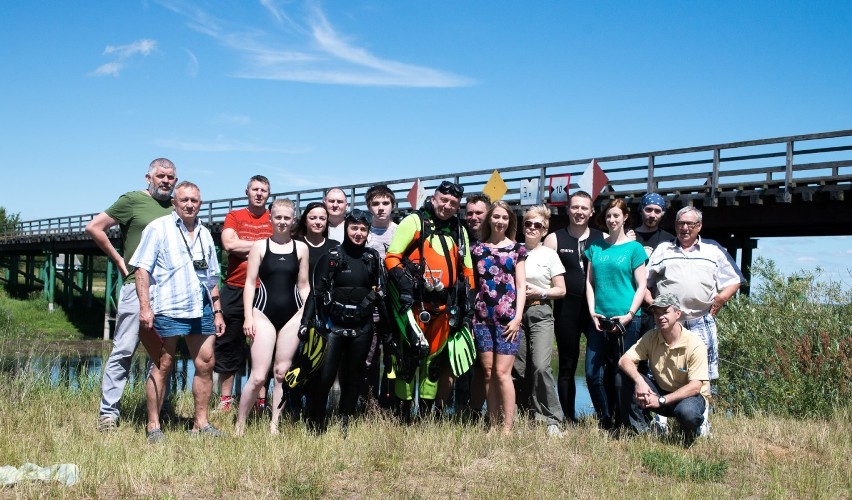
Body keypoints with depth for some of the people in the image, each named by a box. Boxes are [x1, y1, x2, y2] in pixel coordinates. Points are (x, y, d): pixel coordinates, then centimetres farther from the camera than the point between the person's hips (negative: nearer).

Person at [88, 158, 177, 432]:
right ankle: (108, 412, 3)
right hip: (137, 286, -5)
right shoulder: (133, 200, 0)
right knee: (123, 351, -4)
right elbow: (94, 227, 0)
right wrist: (118, 259, -1)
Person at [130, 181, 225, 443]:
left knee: (206, 364, 5)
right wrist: (145, 307, -16)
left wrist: (217, 311, 18)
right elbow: (142, 269, -6)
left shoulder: (204, 234, 19)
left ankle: (200, 422, 15)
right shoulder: (159, 228, 1)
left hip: (201, 309, 6)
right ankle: (153, 426, 8)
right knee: (163, 367, 0)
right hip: (168, 309, -6)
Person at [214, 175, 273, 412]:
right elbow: (229, 243, -8)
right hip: (235, 290, 1)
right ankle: (225, 399, 17)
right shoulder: (234, 216, 9)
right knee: (228, 345, 6)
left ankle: (262, 400, 12)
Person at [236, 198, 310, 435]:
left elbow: (304, 286, 11)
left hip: (292, 315, 2)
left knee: (282, 373, 5)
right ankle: (239, 425, 7)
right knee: (258, 376, -7)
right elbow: (250, 283, 1)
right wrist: (248, 316, -6)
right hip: (264, 313, -2)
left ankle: (274, 424, 15)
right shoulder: (259, 246, 2)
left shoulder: (301, 248, 8)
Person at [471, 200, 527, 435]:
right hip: (482, 317, 3)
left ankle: (508, 428, -3)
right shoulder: (477, 248, 11)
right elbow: (471, 284, 12)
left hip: (507, 318, -2)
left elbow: (521, 286, 3)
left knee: (502, 372, -8)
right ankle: (492, 425, 12)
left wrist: (517, 317, -7)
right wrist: (468, 317, 6)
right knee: (488, 372, 5)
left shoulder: (517, 249, 7)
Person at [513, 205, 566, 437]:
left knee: (540, 366, -16)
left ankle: (553, 419, -7)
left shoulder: (549, 254, 5)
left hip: (540, 313, -3)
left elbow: (561, 290, 5)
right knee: (518, 369, 2)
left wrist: (540, 292, -9)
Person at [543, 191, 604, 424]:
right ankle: (569, 418, 15)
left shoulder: (603, 239, 9)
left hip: (596, 308, 1)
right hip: (566, 309, 0)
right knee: (567, 365, 7)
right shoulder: (554, 239, 6)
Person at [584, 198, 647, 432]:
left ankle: (622, 426, 14)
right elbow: (590, 282, 12)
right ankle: (605, 422, 18)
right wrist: (592, 312, 0)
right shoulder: (596, 247, 13)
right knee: (594, 374, 1)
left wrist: (629, 315, -11)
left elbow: (641, 286, -1)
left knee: (621, 376, 0)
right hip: (599, 319, 4)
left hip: (625, 320, -3)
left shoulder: (634, 248, 2)